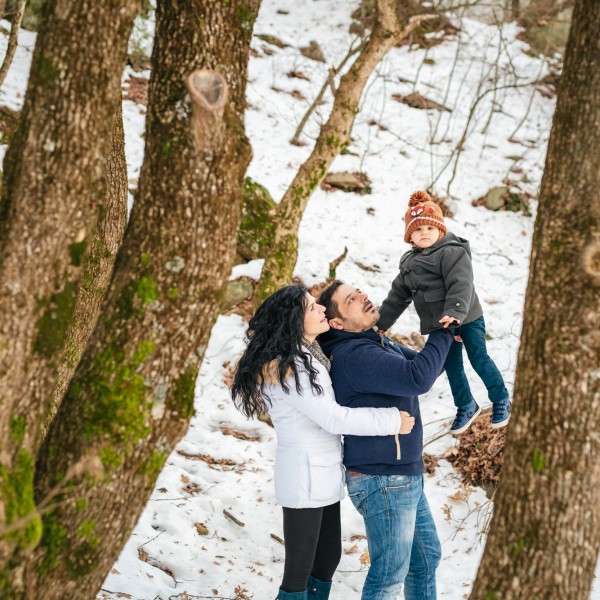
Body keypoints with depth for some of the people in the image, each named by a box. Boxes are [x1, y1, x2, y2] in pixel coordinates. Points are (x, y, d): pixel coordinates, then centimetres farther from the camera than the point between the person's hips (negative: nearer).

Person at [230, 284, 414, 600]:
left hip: (323, 475, 9)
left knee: (329, 557, 17)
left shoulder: (307, 356, 8)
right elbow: (334, 418, -22)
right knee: (299, 569, -2)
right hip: (305, 477, -9)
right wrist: (392, 420, -15)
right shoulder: (285, 367, -20)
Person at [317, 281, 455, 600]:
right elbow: (418, 378, -30)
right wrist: (443, 332, -18)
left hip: (405, 477, 10)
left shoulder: (380, 343, 11)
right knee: (390, 574, 0)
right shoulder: (355, 355, -21)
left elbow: (425, 366, 16)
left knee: (426, 556, 21)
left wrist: (448, 336, -4)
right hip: (384, 482, -10)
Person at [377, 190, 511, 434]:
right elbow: (398, 296, 15)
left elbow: (461, 284, -29)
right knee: (451, 366, 13)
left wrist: (455, 311, -44)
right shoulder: (409, 263, 9)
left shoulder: (452, 253, -15)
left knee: (479, 359, -2)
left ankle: (501, 400, 17)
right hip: (439, 325, 7)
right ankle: (466, 407, 31)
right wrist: (380, 323, 12)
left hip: (467, 319, -7)